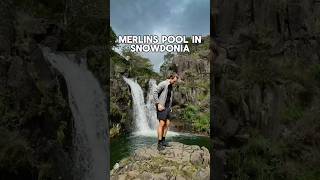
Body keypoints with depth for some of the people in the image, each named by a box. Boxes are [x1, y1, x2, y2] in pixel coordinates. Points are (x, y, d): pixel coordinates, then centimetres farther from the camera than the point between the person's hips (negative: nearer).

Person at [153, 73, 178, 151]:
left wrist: (170, 107, 15)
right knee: (162, 123, -13)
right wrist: (158, 104, -22)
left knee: (167, 123, 8)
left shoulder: (170, 86, 16)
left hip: (167, 107, 9)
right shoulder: (163, 84, -11)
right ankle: (159, 144, -11)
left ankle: (163, 140, 18)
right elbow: (155, 92, -19)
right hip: (161, 107, -9)